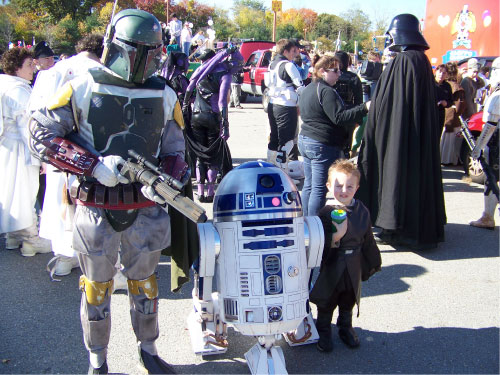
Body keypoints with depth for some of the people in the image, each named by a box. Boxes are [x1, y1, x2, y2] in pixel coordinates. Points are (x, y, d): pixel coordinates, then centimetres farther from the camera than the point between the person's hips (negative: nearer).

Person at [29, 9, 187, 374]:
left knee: (144, 282, 18)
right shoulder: (83, 89, -7)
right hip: (96, 209, -2)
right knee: (97, 286, 11)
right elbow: (41, 134, -7)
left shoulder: (165, 96, 3)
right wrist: (93, 165, -19)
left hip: (146, 208, 3)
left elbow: (175, 151, 11)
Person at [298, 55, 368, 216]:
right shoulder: (326, 91, -16)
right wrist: (364, 108, -24)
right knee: (319, 189, -5)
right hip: (324, 145, -10)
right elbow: (339, 117, -24)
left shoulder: (307, 89, 15)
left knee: (308, 185, 14)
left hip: (305, 140, 10)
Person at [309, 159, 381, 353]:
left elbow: (368, 241, 7)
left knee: (348, 302, 23)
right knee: (326, 303, 14)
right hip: (331, 268, -4)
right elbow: (321, 243, -22)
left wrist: (372, 263, 11)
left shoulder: (361, 211, -4)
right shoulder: (327, 213, -18)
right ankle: (323, 332, 32)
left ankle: (346, 328, 44)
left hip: (353, 268, 4)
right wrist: (336, 236, -37)